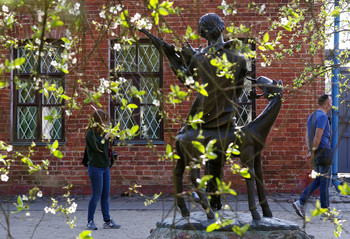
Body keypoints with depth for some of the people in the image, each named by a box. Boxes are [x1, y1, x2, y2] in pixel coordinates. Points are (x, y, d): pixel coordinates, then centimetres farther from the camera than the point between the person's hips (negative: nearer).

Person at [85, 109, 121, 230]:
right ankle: (90, 222, 4)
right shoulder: (90, 133, -11)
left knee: (105, 195, 7)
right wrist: (106, 137, -13)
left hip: (105, 167, 8)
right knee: (96, 195, -5)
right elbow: (98, 146, -22)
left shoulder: (101, 131, 13)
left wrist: (111, 136, 9)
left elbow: (105, 146, 24)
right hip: (95, 167, -8)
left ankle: (107, 221, 10)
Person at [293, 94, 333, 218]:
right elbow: (317, 136, -22)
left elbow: (307, 135, 15)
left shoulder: (311, 116, 15)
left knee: (318, 181, 14)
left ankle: (300, 202, 4)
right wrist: (314, 152, -14)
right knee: (325, 182, -1)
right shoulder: (323, 117, -16)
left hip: (316, 154, 9)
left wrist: (310, 150, 11)